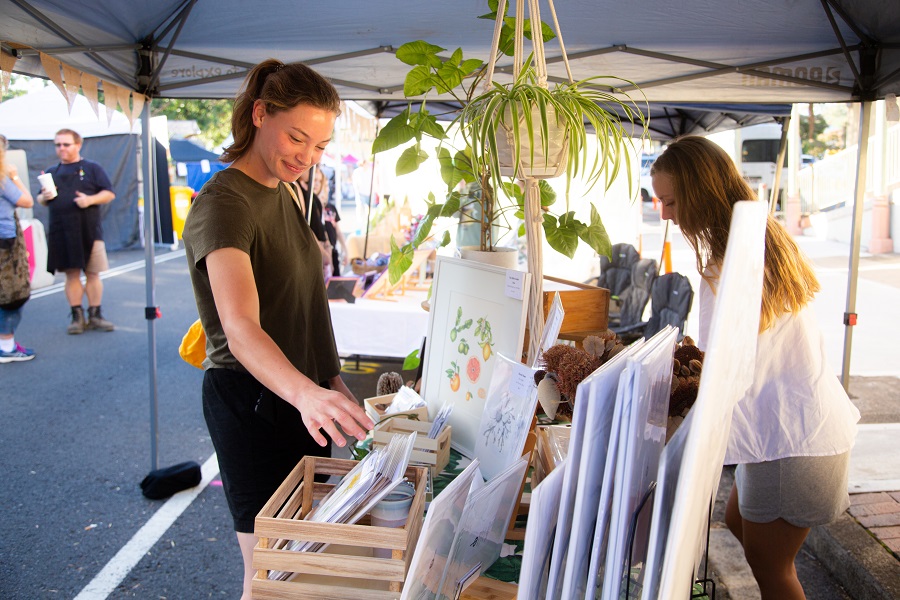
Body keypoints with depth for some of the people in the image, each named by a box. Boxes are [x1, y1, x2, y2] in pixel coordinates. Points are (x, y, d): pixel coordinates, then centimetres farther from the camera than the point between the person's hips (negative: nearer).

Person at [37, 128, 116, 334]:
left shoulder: (92, 168, 4)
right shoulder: (51, 172, 14)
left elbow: (109, 194, -1)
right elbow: (40, 199, 20)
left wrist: (90, 199, -17)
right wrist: (44, 197, -3)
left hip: (89, 230, -2)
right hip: (61, 232, 3)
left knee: (92, 273, 2)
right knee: (71, 274, 4)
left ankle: (95, 315, 11)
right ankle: (77, 316, 11)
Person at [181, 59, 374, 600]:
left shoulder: (283, 193, 8)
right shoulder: (223, 204, -20)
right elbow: (241, 328, -36)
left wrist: (332, 380, 16)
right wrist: (306, 393, -53)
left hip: (300, 395, 9)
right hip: (252, 399, -9)